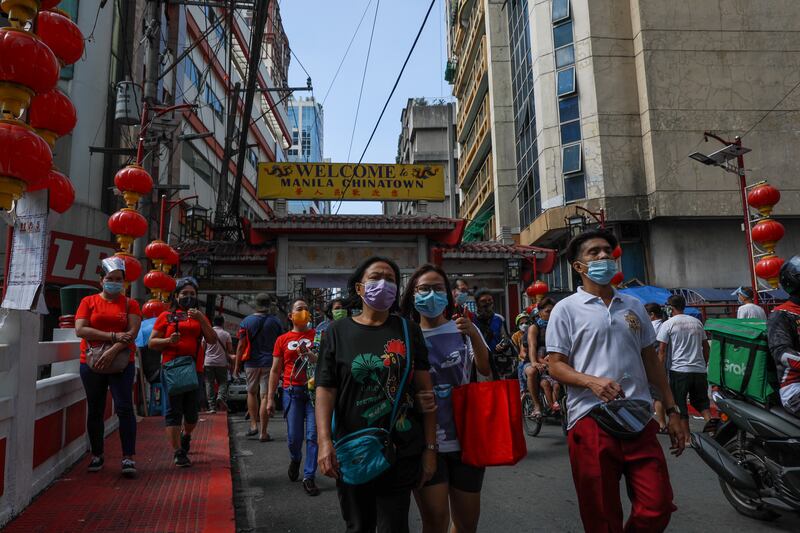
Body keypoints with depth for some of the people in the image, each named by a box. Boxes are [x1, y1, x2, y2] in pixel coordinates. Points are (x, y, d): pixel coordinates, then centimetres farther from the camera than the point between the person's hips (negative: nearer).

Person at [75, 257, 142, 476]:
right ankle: (97, 455, 24)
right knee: (95, 410, 11)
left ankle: (128, 457, -5)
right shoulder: (89, 301, 8)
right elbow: (80, 329, -5)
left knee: (124, 408, -8)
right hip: (91, 362, 2)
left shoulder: (130, 304, 6)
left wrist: (113, 351, -19)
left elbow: (132, 332, -6)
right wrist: (113, 336, -13)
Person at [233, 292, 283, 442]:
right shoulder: (275, 322, 0)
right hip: (269, 363, -1)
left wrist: (237, 365, 6)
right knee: (265, 396, 0)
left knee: (252, 392, 20)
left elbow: (241, 345, -2)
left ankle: (253, 424, 19)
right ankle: (263, 433, 2)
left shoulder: (246, 321, -2)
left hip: (251, 363, 1)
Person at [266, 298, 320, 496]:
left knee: (313, 435, -3)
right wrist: (270, 398, 5)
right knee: (294, 436, 4)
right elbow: (275, 371, 9)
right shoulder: (283, 339, 8)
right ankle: (295, 459, 38)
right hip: (292, 391, 1)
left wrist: (308, 354, -18)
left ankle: (309, 477, 10)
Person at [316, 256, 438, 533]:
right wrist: (324, 440, -17)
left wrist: (430, 447, -2)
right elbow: (325, 388, -5)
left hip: (402, 454, 0)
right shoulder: (337, 332, 1)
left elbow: (425, 390, 1)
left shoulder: (409, 331, 2)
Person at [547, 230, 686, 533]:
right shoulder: (566, 309, 0)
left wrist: (672, 411, 14)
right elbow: (555, 365, -3)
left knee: (658, 507, 2)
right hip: (591, 419, -4)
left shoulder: (634, 306, 15)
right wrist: (591, 381, -20)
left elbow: (651, 361, 18)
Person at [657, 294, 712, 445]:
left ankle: (687, 438, 8)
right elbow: (706, 347, 16)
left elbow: (662, 351, -9)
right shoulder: (697, 322, 11)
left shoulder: (668, 324, -5)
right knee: (702, 402, 16)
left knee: (680, 405, 5)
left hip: (679, 370, -5)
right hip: (699, 370, 5)